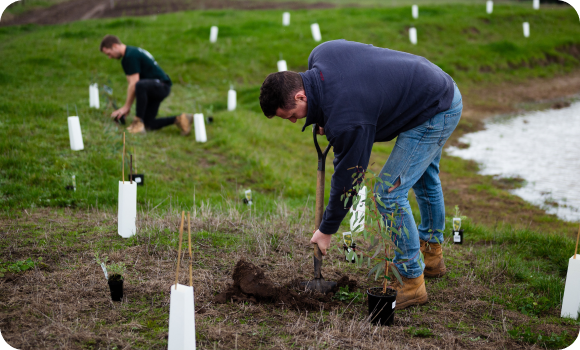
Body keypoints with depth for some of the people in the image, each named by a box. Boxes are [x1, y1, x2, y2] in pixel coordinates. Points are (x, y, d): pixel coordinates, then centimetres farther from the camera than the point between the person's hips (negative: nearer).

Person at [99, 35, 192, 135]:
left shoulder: (130, 55, -19)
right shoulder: (128, 55, 13)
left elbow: (133, 84, -22)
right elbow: (131, 84, 15)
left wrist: (126, 107, -15)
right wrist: (127, 107, 10)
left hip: (161, 85, -11)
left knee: (140, 85, -42)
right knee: (148, 124, 5)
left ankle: (138, 121, -28)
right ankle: (178, 119, 12)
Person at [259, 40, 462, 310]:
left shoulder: (346, 120, -32)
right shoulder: (320, 54, -10)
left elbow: (347, 178, -21)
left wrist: (327, 230, -6)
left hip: (436, 114, -10)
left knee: (389, 193, -11)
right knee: (423, 177, 27)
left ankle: (412, 282, 0)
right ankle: (432, 255, 47)